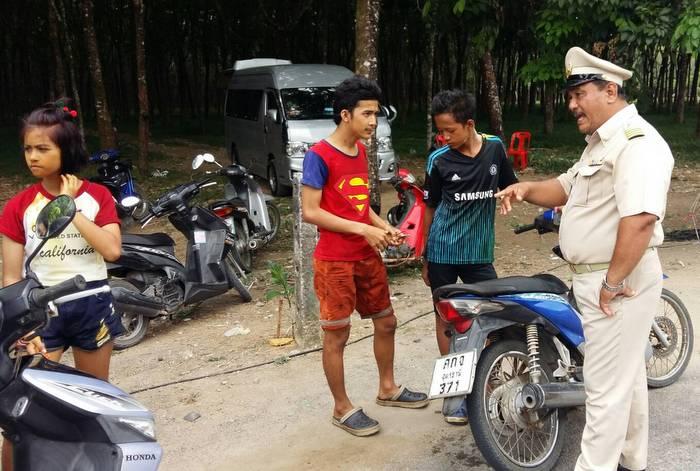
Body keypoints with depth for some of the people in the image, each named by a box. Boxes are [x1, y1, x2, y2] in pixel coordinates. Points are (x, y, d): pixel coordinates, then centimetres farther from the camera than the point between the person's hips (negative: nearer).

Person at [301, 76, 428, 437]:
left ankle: (387, 389, 37)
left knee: (386, 322, 18)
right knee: (337, 336, 4)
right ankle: (342, 409, 20)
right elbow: (310, 212, -19)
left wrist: (384, 227, 0)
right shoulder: (319, 156, -15)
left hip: (367, 256, 8)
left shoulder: (361, 151, 9)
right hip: (335, 261, -8)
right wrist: (364, 229, -20)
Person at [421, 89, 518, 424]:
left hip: (479, 252, 2)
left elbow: (510, 187, 13)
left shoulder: (495, 148, -2)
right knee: (445, 317, 7)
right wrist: (424, 257, 5)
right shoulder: (439, 160, -6)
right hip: (443, 252, -2)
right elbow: (431, 209, 2)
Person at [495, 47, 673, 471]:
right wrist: (527, 189, 2)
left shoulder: (636, 141, -20)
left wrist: (613, 282, -26)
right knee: (626, 375, 21)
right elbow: (566, 189, 22)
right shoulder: (601, 142, 15)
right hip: (597, 276, 11)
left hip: (621, 279, -11)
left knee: (606, 386, -2)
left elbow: (640, 218, -31)